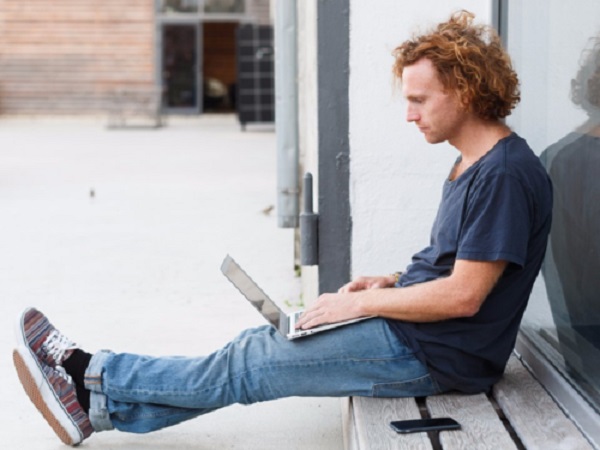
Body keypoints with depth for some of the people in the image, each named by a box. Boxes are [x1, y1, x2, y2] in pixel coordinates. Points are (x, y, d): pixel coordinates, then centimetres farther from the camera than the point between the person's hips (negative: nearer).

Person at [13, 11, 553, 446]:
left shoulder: (507, 174, -20)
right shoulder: (470, 165, 13)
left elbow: (462, 295, -23)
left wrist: (361, 303, -15)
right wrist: (390, 282, 6)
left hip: (435, 353, -9)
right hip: (417, 334, 9)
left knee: (247, 363, -5)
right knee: (258, 350, 5)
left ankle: (95, 381, 6)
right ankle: (99, 403, 8)